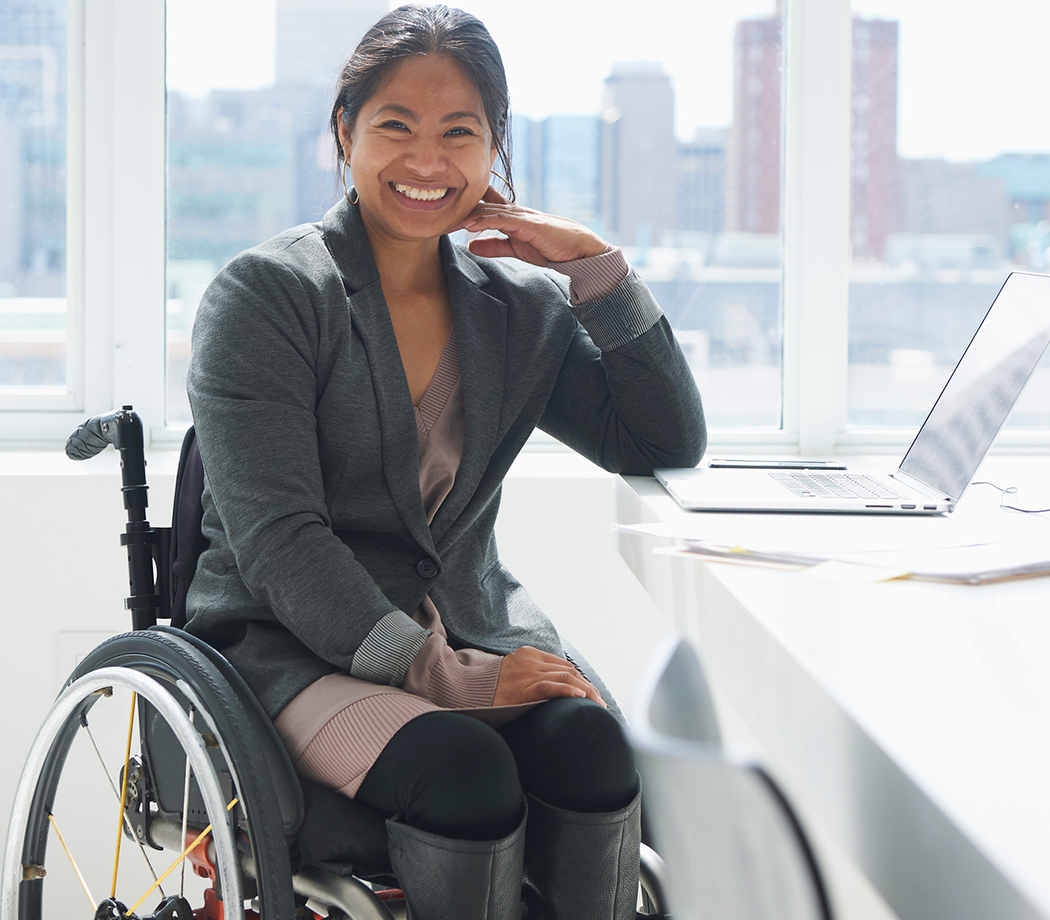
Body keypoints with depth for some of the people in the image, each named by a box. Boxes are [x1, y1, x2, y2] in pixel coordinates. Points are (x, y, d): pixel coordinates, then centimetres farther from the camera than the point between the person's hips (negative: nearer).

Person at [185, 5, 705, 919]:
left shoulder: (525, 309, 11)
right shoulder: (264, 294, -4)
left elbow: (665, 443, 7)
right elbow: (276, 542, -12)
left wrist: (597, 266, -2)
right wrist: (435, 673, -22)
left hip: (473, 630, 4)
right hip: (293, 642, -4)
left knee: (591, 750, -27)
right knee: (465, 769, -33)